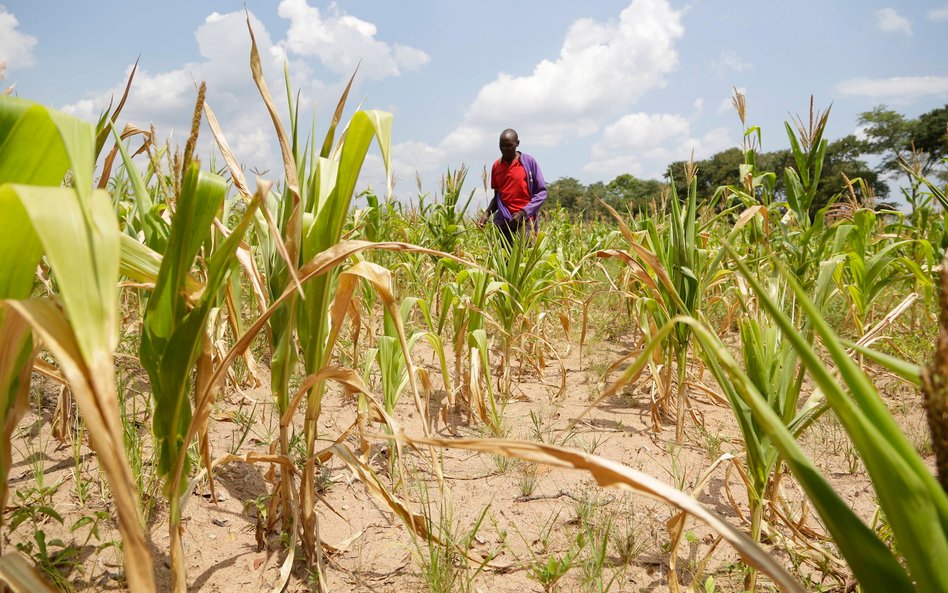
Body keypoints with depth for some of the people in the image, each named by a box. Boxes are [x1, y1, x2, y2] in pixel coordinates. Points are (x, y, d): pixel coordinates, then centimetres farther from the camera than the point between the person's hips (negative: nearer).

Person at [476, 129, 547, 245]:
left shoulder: (529, 162, 0)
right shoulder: (496, 166, 12)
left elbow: (542, 192, 0)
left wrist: (523, 213, -11)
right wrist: (487, 213, 1)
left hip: (524, 221, -3)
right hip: (502, 222, 4)